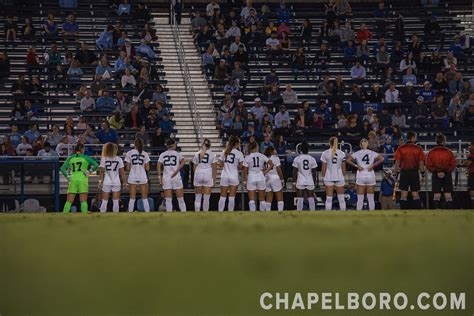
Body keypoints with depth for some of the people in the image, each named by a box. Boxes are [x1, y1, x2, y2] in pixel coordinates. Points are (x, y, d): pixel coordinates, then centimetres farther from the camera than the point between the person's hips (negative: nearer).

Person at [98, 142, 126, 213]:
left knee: (104, 201, 6)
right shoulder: (119, 159, -2)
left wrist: (100, 181, 0)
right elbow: (122, 172, -1)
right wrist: (124, 182, 6)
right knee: (116, 201, 5)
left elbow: (101, 171, -5)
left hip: (106, 182, 0)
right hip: (116, 182, 0)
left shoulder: (104, 159, -3)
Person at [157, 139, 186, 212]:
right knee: (180, 199, 5)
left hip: (166, 179, 2)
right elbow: (183, 161, -17)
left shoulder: (162, 154, 6)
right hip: (176, 178, -2)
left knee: (168, 200, 2)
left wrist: (159, 177, -3)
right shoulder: (177, 154, 1)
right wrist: (177, 170, -18)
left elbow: (158, 165, -3)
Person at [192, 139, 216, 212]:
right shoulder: (212, 154, 3)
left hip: (198, 174, 2)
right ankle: (205, 212, 2)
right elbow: (214, 169, 2)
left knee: (197, 197, 8)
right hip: (208, 175, -2)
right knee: (206, 197, 1)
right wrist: (214, 180, 7)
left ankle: (197, 212, 7)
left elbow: (194, 168, 11)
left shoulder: (197, 154, 10)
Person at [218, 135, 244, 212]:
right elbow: (241, 166, -7)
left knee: (223, 197, 7)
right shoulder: (239, 153, -6)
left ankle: (220, 212, 6)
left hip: (224, 176, 3)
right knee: (232, 197, 1)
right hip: (234, 177, -3)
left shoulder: (225, 152, 4)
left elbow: (220, 165, 4)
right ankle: (230, 212, 1)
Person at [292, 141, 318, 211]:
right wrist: (314, 182, 13)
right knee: (311, 199, 8)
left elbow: (295, 172, -3)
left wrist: (294, 182, 5)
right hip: (310, 182, 2)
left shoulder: (297, 159, -3)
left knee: (300, 199, -1)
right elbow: (314, 173, 4)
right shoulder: (312, 159, 1)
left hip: (300, 182, -2)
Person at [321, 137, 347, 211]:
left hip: (329, 177, -1)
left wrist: (323, 177, 8)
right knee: (341, 199, 9)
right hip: (339, 177, 1)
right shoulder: (342, 153, 0)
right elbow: (343, 168, 3)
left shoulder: (325, 153, -4)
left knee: (329, 199, 2)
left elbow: (324, 168, -2)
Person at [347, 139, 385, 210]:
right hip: (370, 176, 1)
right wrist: (373, 165, -5)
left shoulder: (357, 153, 1)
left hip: (360, 176, -1)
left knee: (360, 199, 3)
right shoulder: (372, 153, 3)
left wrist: (356, 166, -6)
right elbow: (382, 159, -9)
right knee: (371, 198, 7)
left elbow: (348, 160, -11)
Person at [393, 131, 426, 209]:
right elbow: (421, 163, -1)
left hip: (404, 173, 0)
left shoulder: (400, 148, 1)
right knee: (415, 195, 4)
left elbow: (397, 162, -2)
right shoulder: (418, 149, 0)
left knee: (403, 195, 0)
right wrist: (423, 174, 6)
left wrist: (396, 174, 4)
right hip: (415, 173, 0)